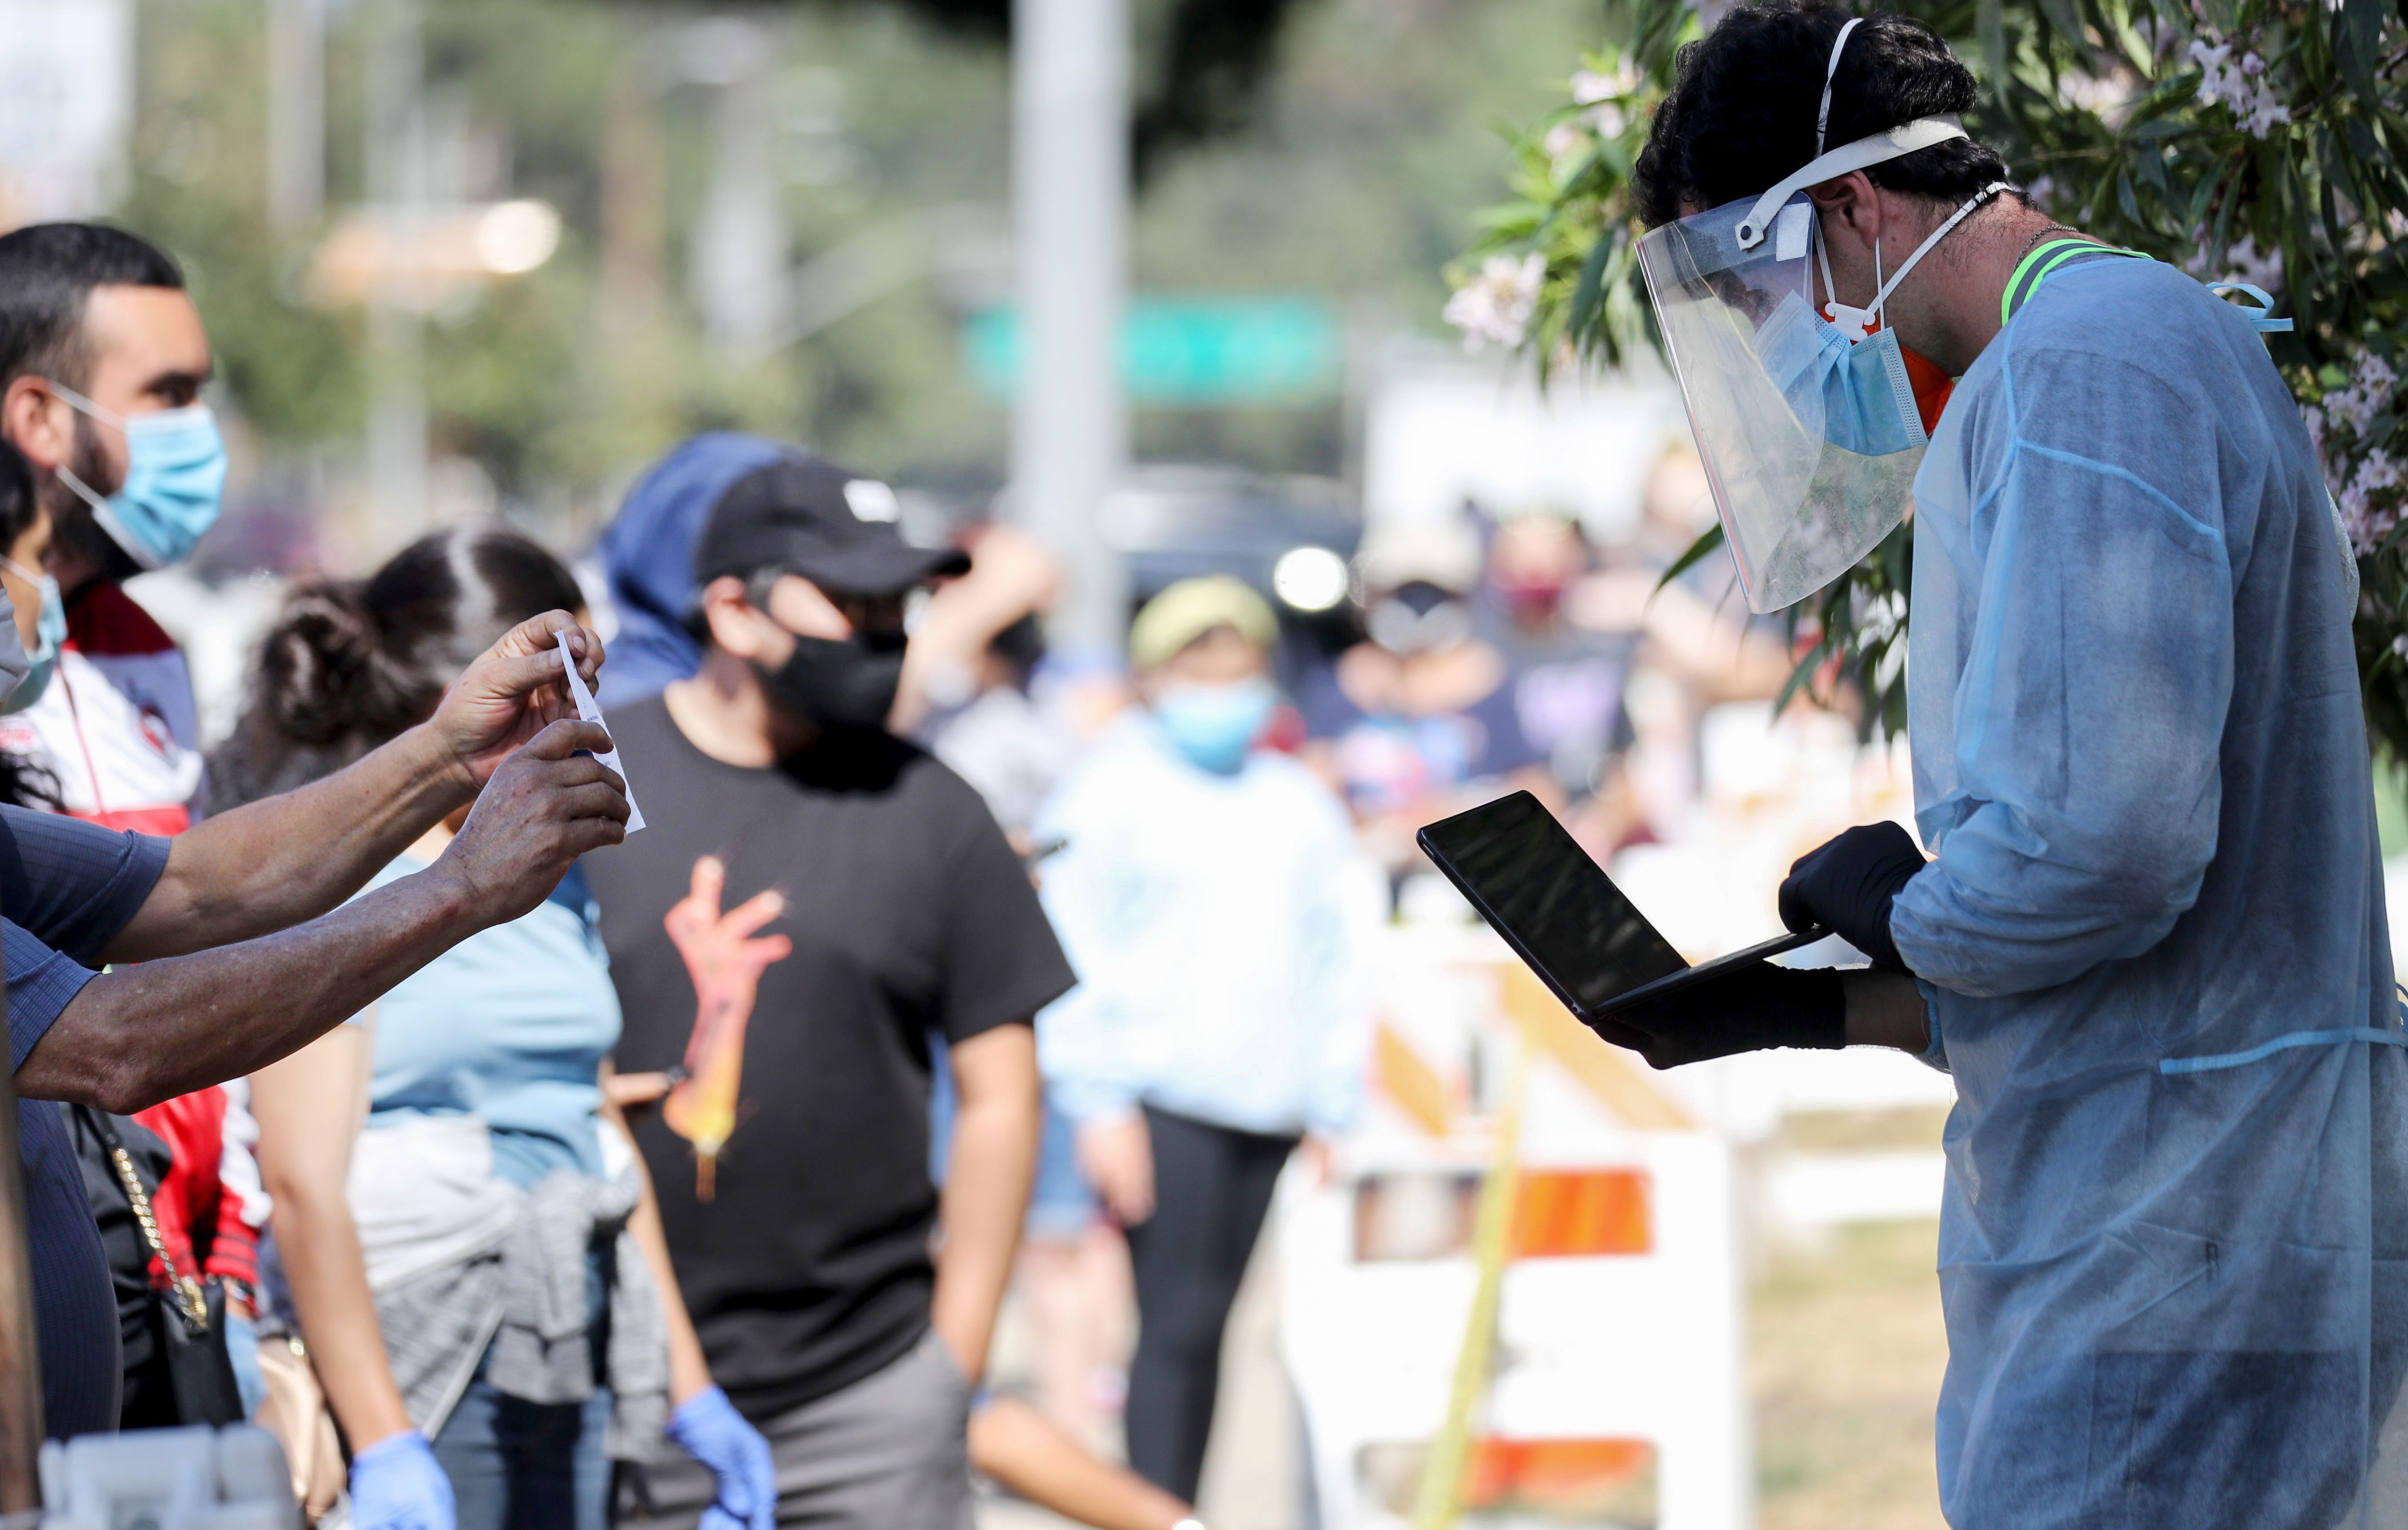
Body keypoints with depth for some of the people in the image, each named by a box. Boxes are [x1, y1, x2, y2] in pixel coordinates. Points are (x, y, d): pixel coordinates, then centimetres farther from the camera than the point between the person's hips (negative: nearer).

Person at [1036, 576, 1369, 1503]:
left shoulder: (1300, 806, 16)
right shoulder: (1112, 792, 2)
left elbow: (1333, 964, 20)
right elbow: (1073, 953, -2)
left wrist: (1331, 1110, 14)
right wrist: (1101, 1106, -8)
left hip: (1268, 1108, 5)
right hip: (1162, 1102, -5)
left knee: (1208, 1324, 5)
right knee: (1176, 1323, -12)